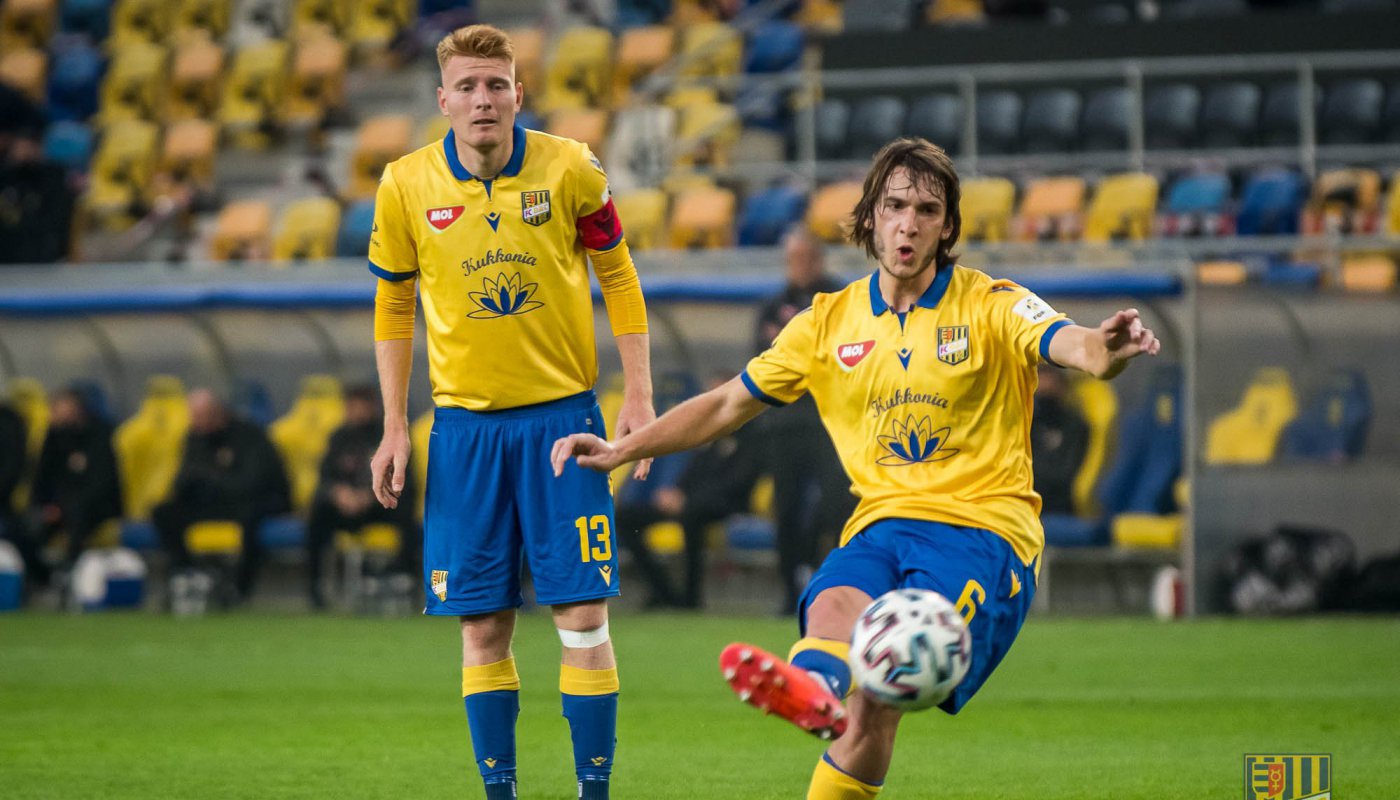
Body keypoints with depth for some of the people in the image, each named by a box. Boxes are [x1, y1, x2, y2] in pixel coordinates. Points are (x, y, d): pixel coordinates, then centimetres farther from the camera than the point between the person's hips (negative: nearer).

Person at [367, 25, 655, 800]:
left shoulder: (569, 169, -6)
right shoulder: (406, 185, -3)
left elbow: (617, 276, 5)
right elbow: (391, 306, 9)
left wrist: (638, 395, -2)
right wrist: (395, 428, 5)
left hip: (561, 413, -1)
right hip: (464, 420, 1)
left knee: (582, 614, -6)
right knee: (482, 625, 2)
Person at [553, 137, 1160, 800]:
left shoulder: (990, 306, 3)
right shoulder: (830, 322, 15)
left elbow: (1073, 347, -15)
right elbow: (728, 404, 23)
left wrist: (1107, 349, -40)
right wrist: (622, 449, 17)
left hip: (983, 527, -4)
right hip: (883, 519, 4)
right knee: (836, 604, -33)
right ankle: (816, 689, -60)